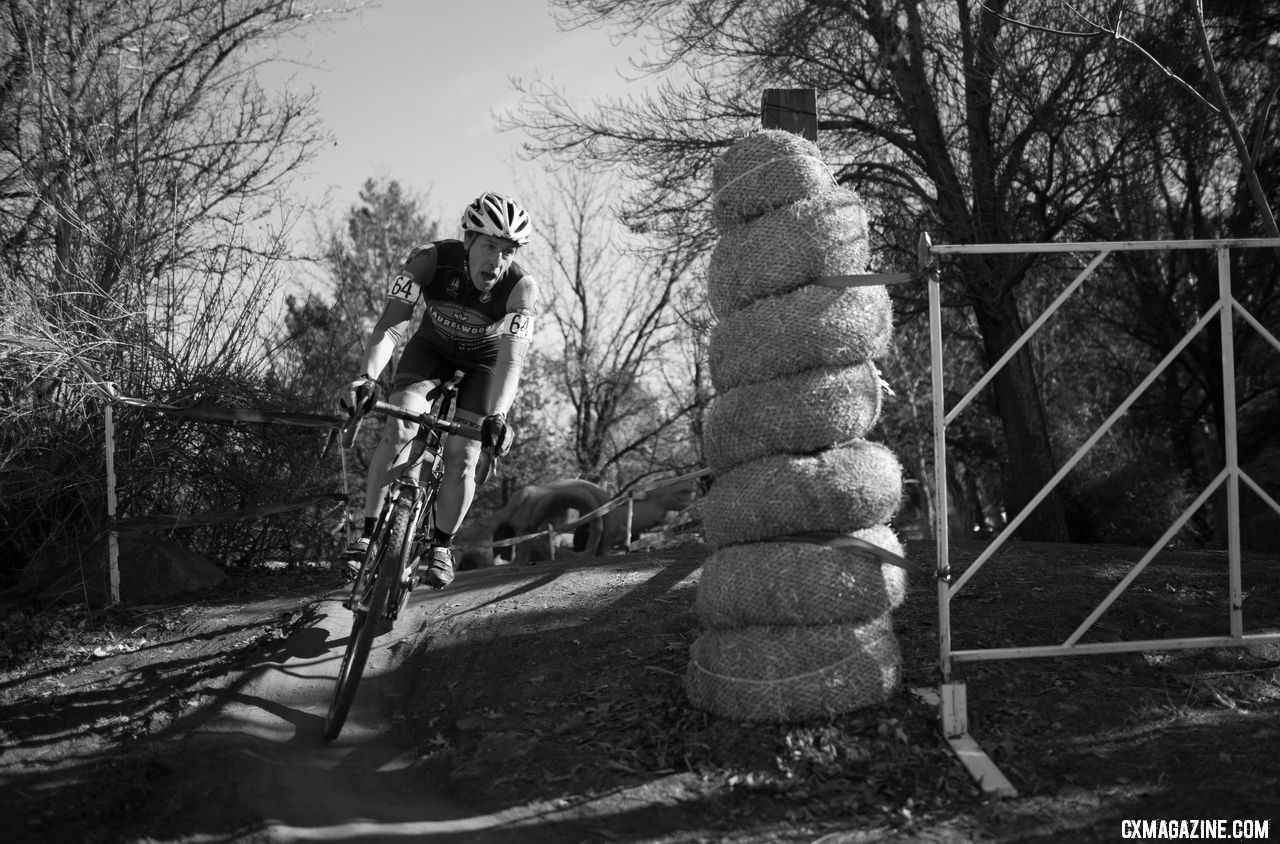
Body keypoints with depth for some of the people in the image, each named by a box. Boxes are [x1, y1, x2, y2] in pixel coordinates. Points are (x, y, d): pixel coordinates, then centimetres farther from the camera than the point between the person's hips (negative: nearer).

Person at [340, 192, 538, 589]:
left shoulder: (522, 287, -33)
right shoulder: (430, 259, -31)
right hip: (433, 347, 1)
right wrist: (366, 377, -55)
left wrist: (498, 416, -59)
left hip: (485, 360, -1)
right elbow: (389, 327, -38)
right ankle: (368, 534, -11)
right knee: (398, 428, -22)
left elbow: (510, 360, -43)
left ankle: (441, 546, 11)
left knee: (461, 458, -13)